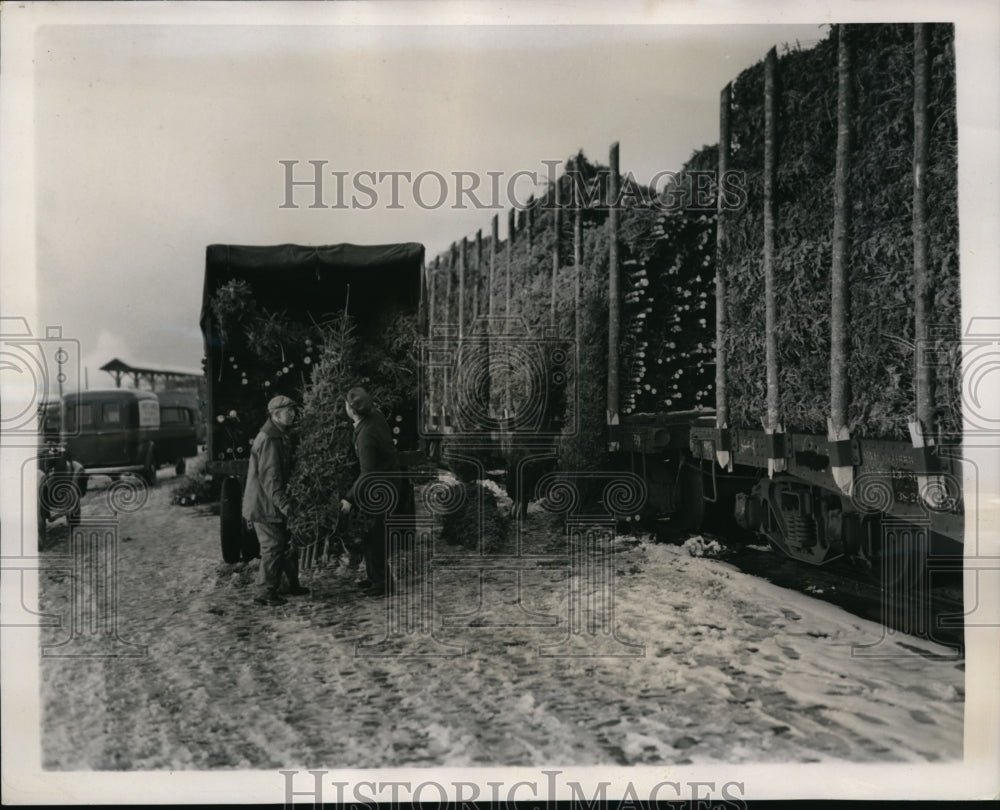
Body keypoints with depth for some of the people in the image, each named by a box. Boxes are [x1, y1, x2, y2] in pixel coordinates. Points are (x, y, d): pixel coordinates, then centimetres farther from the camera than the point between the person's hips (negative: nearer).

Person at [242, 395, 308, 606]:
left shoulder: (280, 437, 13)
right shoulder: (268, 440, -20)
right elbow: (270, 477, -26)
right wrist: (284, 505, -28)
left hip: (274, 504, 10)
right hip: (264, 504, -10)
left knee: (287, 543, 14)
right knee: (273, 546, -4)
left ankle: (293, 585, 25)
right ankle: (265, 593, 6)